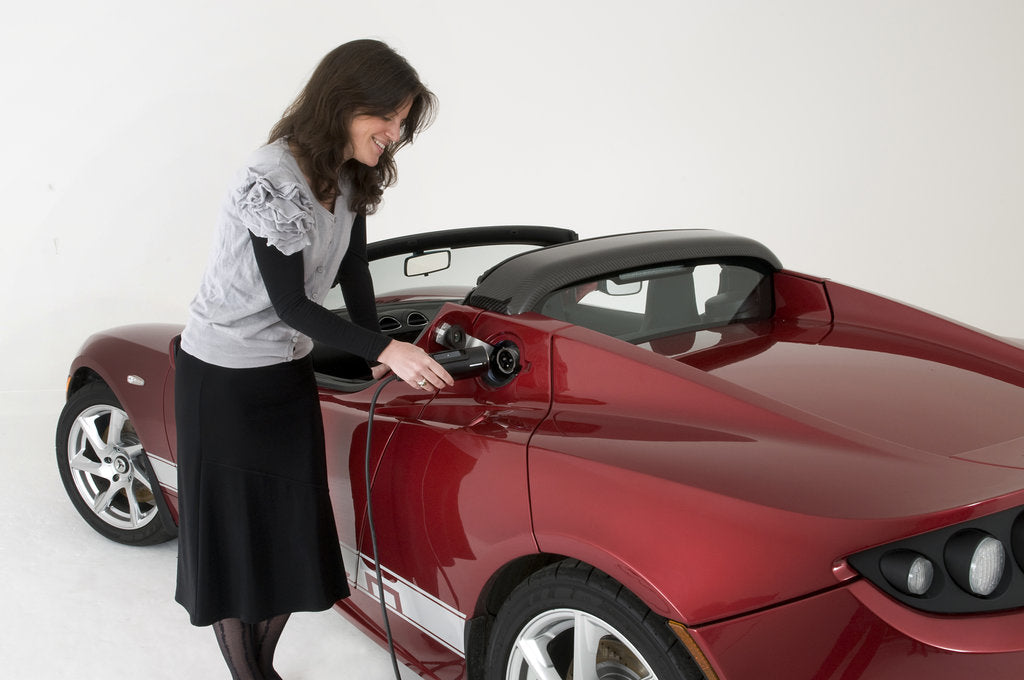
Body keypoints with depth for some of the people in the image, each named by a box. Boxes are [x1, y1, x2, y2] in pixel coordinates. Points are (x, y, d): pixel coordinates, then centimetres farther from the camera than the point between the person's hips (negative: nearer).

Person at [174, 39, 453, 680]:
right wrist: (385, 349, -26)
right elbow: (289, 303, -24)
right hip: (224, 375, -7)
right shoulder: (273, 180, -26)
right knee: (233, 533, 5)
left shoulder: (351, 176, -2)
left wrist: (377, 353, 0)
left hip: (289, 368, 8)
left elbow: (353, 270, 8)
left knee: (291, 530, 12)